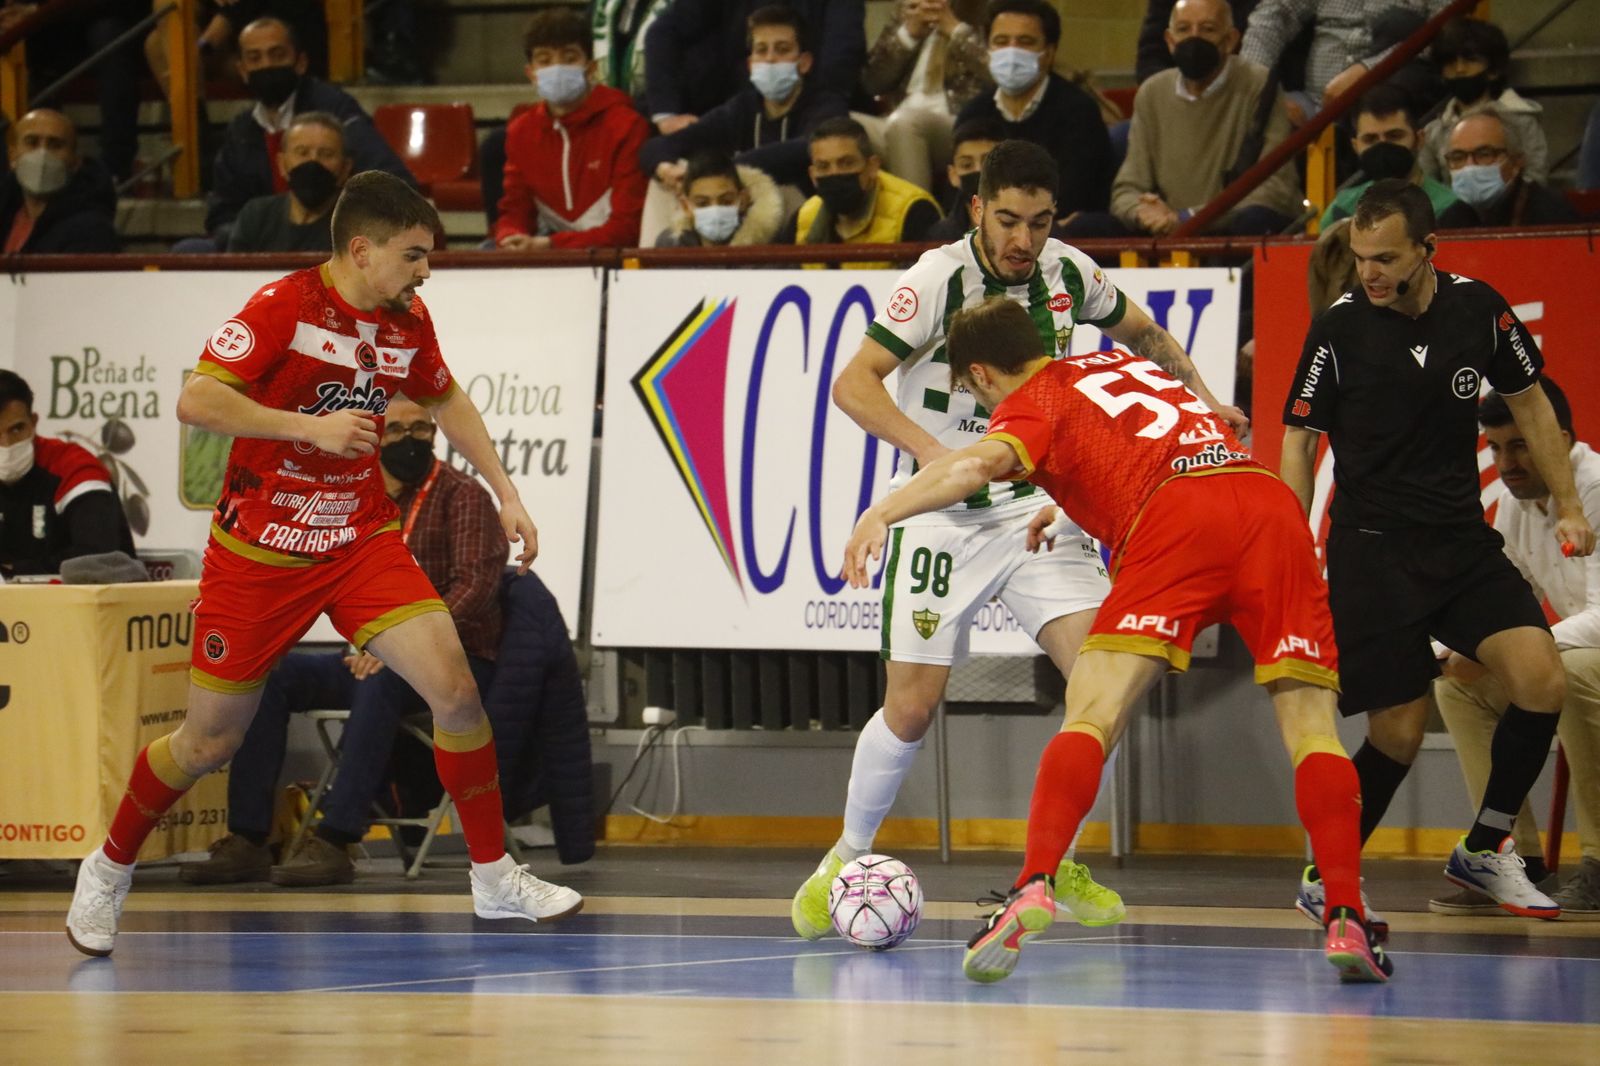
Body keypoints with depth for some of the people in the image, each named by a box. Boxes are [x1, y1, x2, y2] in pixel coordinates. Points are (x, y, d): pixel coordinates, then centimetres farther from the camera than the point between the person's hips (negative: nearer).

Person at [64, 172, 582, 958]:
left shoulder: (408, 323, 2)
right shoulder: (284, 306, -16)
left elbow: (447, 401, 23)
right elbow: (194, 401, -24)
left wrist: (504, 495, 17)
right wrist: (311, 426, -28)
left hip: (361, 540, 4)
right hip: (259, 552, -4)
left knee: (454, 687, -14)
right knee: (209, 742, 4)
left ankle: (494, 879, -2)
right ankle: (109, 870, 29)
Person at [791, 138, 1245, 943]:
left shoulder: (1069, 274, 0)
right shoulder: (939, 279, -14)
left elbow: (1141, 332, 22)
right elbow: (853, 384, -20)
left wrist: (1200, 397, 9)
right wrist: (929, 449, -34)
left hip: (1038, 508, 4)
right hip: (943, 516, -4)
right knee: (911, 705, -6)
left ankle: (1055, 863, 4)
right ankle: (847, 860, 19)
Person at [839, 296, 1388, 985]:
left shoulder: (1034, 400, 16)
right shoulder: (1121, 364, 36)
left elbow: (982, 462, -8)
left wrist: (884, 512, -16)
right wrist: (1069, 506, 65)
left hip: (1176, 517, -5)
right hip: (1270, 501, 5)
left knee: (1091, 713, -6)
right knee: (1310, 720, 3)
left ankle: (1035, 888, -24)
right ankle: (1345, 919, -11)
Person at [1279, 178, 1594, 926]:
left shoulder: (1479, 309, 0)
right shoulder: (1337, 330, -8)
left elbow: (1530, 405, 14)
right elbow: (1298, 442, -1)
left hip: (1462, 541, 3)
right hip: (1371, 549, -3)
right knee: (1398, 731, -8)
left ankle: (1483, 850, 6)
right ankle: (1326, 878, 14)